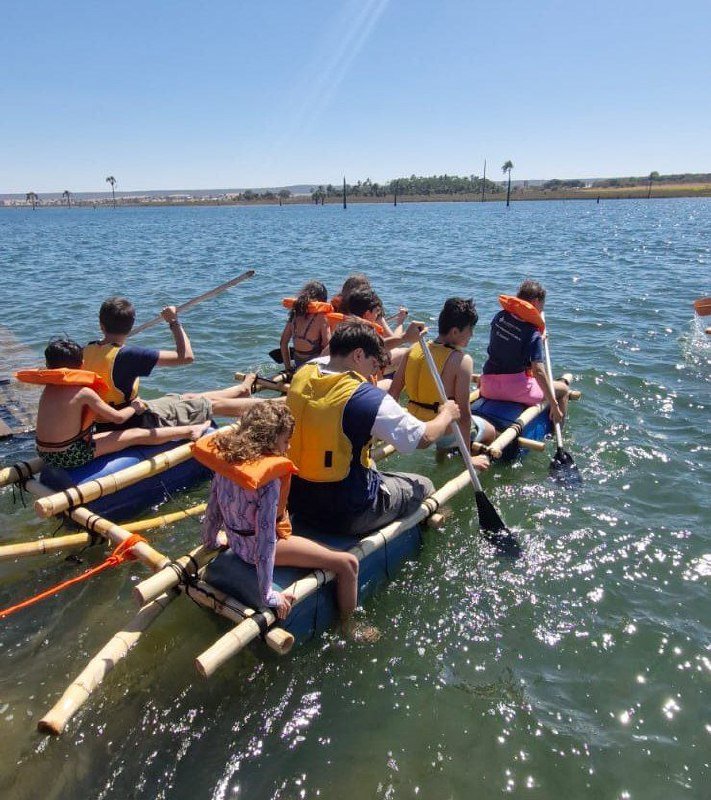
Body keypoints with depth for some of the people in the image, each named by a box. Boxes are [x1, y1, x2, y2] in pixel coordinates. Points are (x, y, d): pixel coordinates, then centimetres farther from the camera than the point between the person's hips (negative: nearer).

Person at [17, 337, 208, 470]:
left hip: (45, 454, 8)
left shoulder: (49, 388, 6)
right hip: (70, 456, -8)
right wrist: (134, 407, 8)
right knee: (137, 435, -3)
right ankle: (189, 431, 7)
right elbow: (118, 418, -8)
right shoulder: (83, 392, -17)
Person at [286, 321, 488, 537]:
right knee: (423, 487, 15)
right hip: (346, 516, -7)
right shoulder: (369, 398, -23)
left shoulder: (302, 376, -4)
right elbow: (425, 437, -12)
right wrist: (446, 414, 10)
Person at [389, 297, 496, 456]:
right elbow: (463, 412, -22)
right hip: (444, 434, -6)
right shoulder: (462, 360, -22)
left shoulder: (414, 349, -5)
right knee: (490, 431, 23)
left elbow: (393, 393, -2)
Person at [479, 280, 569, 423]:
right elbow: (538, 372, -20)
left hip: (487, 388, 6)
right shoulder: (533, 334, -14)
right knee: (563, 389, 11)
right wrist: (554, 405, -15)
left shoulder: (500, 316, 1)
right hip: (513, 389, -5)